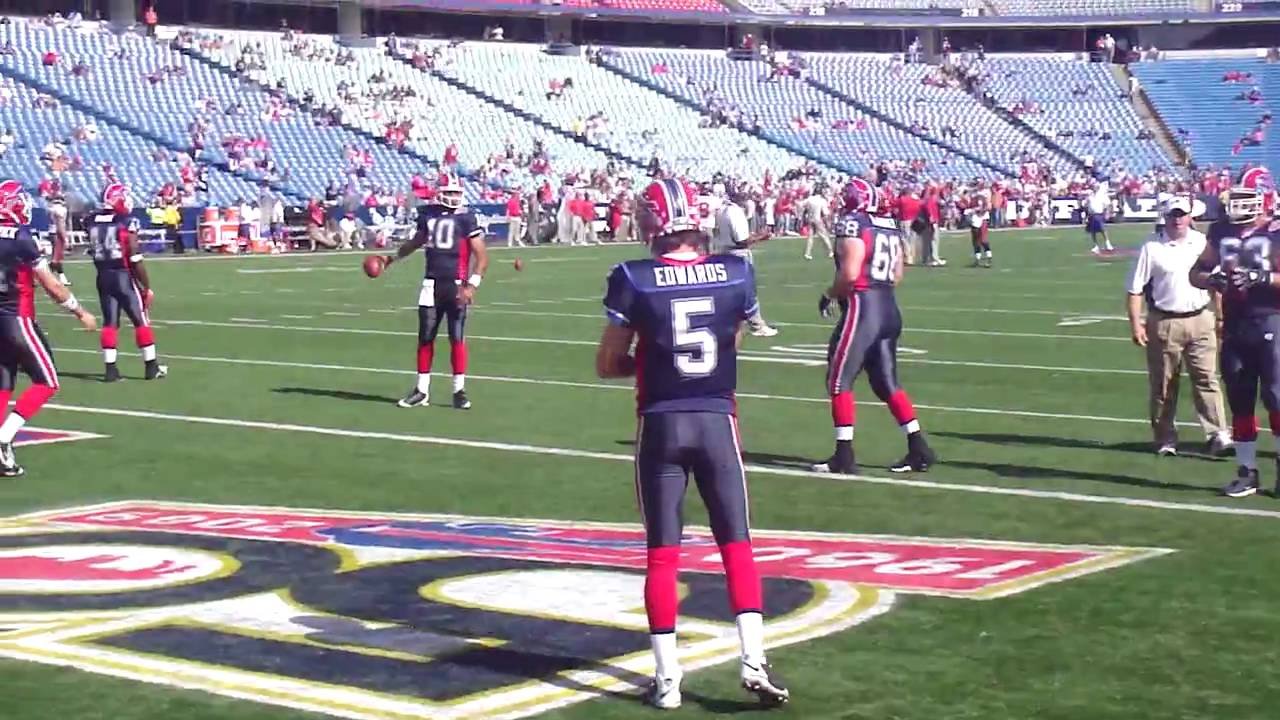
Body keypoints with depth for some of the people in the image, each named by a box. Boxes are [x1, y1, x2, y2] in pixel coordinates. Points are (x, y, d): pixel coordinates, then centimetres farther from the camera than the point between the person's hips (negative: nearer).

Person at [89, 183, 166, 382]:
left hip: (103, 276, 5)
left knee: (110, 322, 10)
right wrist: (147, 286, -7)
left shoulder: (94, 222, 2)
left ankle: (110, 368, 7)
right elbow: (135, 260, -14)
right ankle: (152, 366, 13)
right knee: (141, 321, 7)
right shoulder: (126, 224, -15)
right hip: (124, 276, -5)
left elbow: (94, 253, 9)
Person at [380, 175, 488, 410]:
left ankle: (459, 391, 6)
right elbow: (417, 241, 28)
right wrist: (393, 257, 33)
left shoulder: (466, 218, -8)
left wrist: (471, 285, -19)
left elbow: (481, 257, -10)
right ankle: (422, 391, 14)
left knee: (457, 338, -2)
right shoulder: (428, 214, 7)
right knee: (425, 338, 6)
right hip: (432, 284, 4)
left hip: (456, 285, -4)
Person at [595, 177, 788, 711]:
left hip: (662, 424, -1)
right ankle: (754, 661, 2)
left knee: (662, 553, 6)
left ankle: (667, 677, 8)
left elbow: (608, 365, -1)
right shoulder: (736, 273, -3)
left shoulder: (633, 281, -10)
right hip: (717, 421, 1)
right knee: (737, 543, 10)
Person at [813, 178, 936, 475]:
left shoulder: (852, 226, -11)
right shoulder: (891, 227, 13)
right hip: (889, 308, 8)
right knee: (886, 383, 15)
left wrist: (828, 296, -4)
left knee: (839, 381, 1)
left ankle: (844, 456, 0)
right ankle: (919, 449, 12)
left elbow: (849, 275, -19)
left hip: (862, 309, -8)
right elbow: (897, 275, 16)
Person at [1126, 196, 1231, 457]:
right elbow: (1135, 290, -4)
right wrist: (1136, 325, -9)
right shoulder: (1152, 247, -4)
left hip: (1200, 320, 2)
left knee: (1207, 379, -3)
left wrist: (1219, 317, 11)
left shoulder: (1203, 243, 5)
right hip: (1164, 323, -2)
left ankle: (1218, 436, -6)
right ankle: (1165, 439, 15)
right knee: (1163, 385, 6)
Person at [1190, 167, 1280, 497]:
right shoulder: (1222, 231, 7)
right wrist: (1214, 279, -8)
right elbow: (1196, 273, 12)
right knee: (1240, 403, 10)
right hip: (1234, 326, 5)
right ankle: (1247, 472, 19)